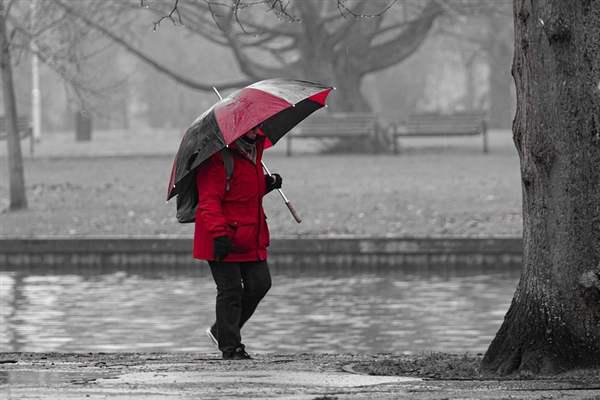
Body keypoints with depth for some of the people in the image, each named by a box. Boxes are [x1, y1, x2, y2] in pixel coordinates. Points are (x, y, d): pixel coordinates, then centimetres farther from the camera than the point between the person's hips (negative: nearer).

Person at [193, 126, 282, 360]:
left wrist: (266, 185, 9)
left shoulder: (254, 150, 14)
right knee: (231, 291, -5)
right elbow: (209, 200, -21)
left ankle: (220, 331, 21)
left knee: (260, 284, 5)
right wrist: (219, 234, -30)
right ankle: (230, 347, 5)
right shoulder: (219, 158, -15)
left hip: (251, 239, 9)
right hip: (224, 241, -9)